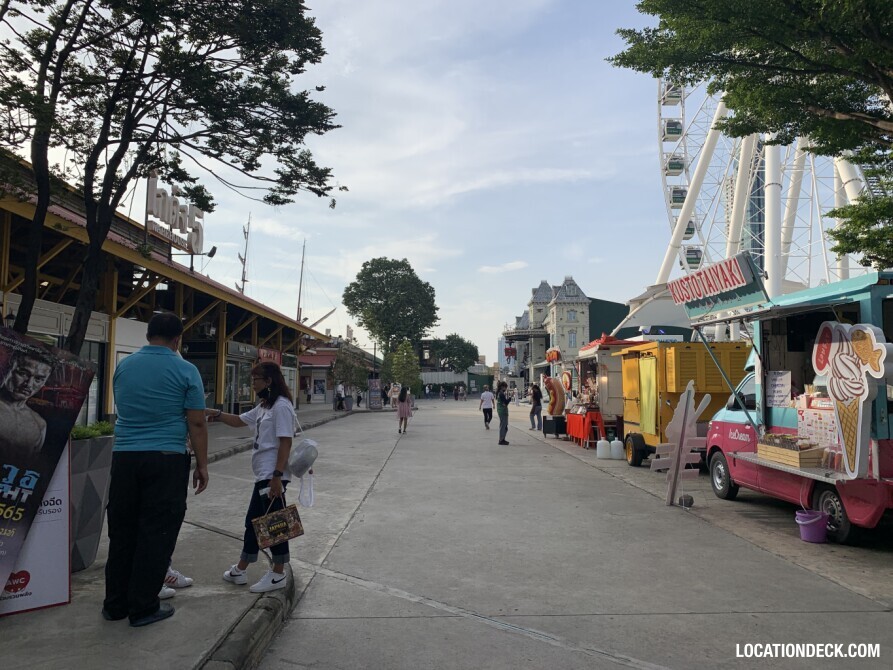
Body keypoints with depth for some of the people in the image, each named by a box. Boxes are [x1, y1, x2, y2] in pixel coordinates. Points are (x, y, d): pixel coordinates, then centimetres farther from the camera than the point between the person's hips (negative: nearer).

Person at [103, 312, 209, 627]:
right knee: (157, 532, 4)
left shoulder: (123, 366, 9)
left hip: (124, 457, 5)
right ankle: (143, 607, 10)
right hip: (166, 459, -4)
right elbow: (196, 424, -8)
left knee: (122, 531, 14)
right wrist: (202, 465, 1)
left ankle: (115, 604, 23)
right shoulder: (185, 371, -6)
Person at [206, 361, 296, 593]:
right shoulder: (263, 406, 15)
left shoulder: (281, 406, -15)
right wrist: (216, 414, 7)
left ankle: (278, 575, 13)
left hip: (273, 475, -10)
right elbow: (239, 421, 24)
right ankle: (240, 570, 31)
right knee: (252, 521, 18)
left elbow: (285, 442, -20)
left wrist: (277, 476, -24)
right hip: (263, 475, 10)